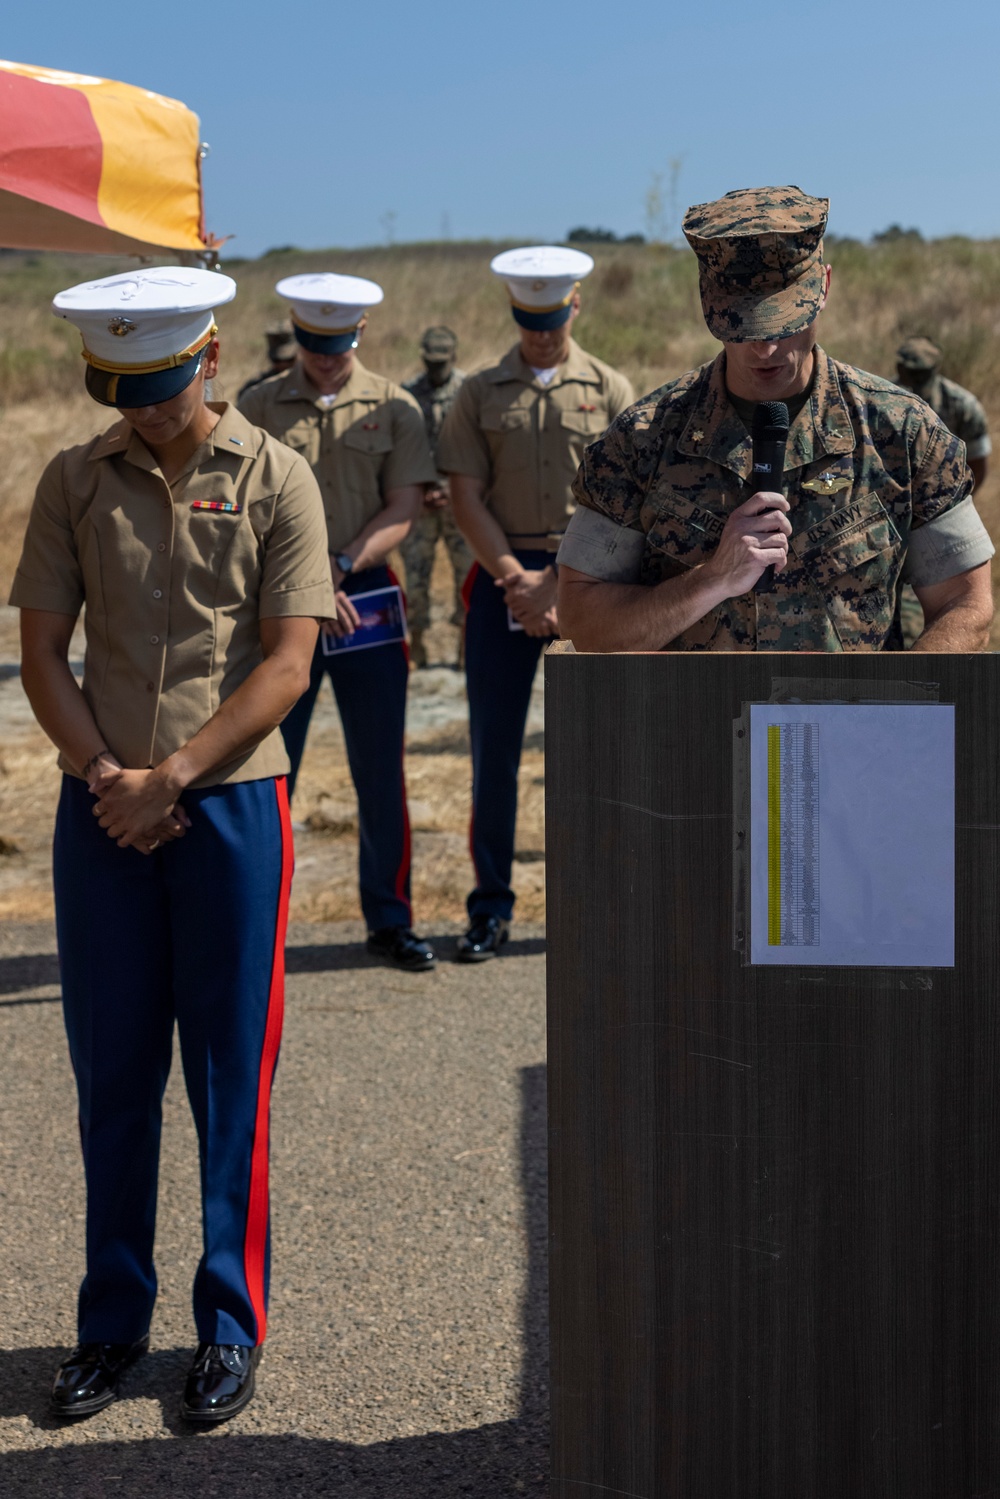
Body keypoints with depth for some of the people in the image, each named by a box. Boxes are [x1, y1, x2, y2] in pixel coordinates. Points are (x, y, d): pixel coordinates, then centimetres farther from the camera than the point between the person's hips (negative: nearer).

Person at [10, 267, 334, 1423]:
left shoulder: (274, 480, -1)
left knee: (230, 1075, 3)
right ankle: (112, 1321, 20)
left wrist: (170, 776, -11)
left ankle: (232, 1325, 15)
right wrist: (106, 778, -8)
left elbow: (286, 663, -6)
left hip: (232, 802, -2)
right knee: (112, 1073, 8)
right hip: (102, 810, 2)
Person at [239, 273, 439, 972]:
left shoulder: (394, 408, 5)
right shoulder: (259, 408, 4)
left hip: (367, 598, 1)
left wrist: (339, 566, -15)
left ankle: (390, 919, 15)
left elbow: (403, 510, -2)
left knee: (381, 771, 5)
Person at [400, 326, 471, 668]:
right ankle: (416, 642, 10)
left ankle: (466, 643, 11)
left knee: (468, 570, 1)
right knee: (415, 573, 1)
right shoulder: (407, 394, 5)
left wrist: (453, 490, -11)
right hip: (418, 497, 1)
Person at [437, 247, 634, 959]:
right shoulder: (480, 394, 8)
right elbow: (467, 496, 2)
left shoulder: (611, 390, 4)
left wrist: (559, 586, -11)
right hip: (504, 578, 1)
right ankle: (491, 908, 11)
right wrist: (515, 577, -9)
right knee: (494, 746, 2)